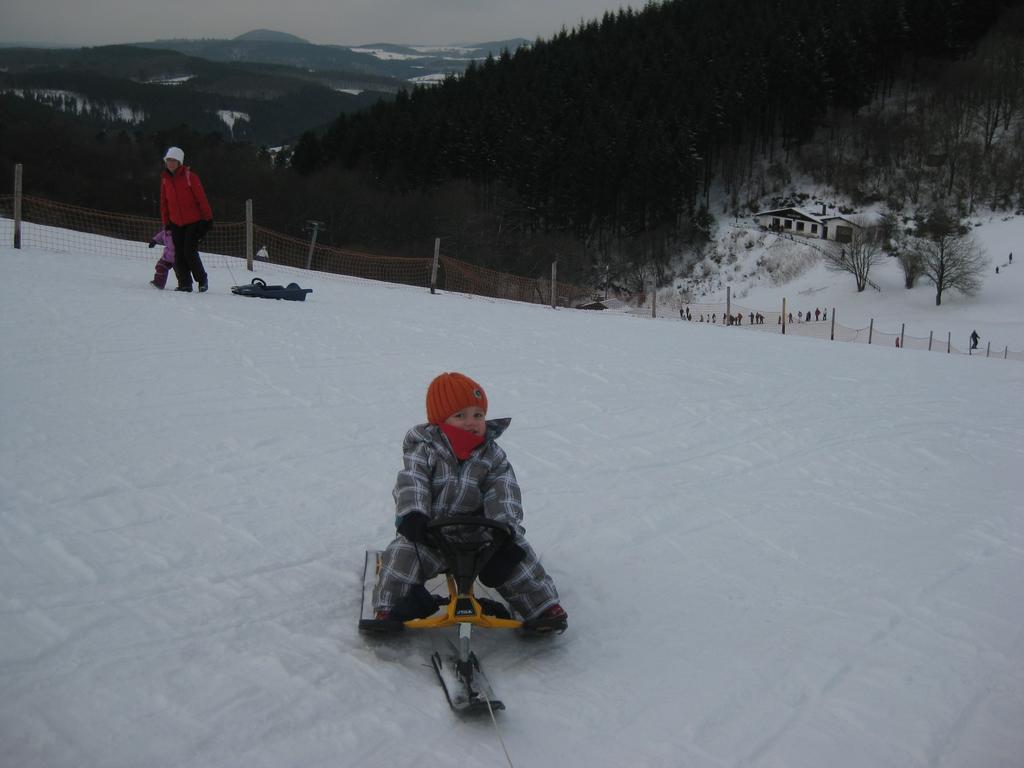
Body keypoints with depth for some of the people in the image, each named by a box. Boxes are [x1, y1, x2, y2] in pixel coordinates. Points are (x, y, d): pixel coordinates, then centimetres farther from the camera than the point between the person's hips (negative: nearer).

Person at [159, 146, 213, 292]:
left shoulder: (190, 177, -9)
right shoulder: (165, 179, 7)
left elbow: (201, 198, -9)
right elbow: (164, 203, 14)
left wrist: (208, 219, -11)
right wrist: (166, 223, 14)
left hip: (193, 221, -5)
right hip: (176, 223, 5)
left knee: (190, 252, -12)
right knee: (179, 255, 1)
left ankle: (202, 280, 5)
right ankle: (184, 283, 9)